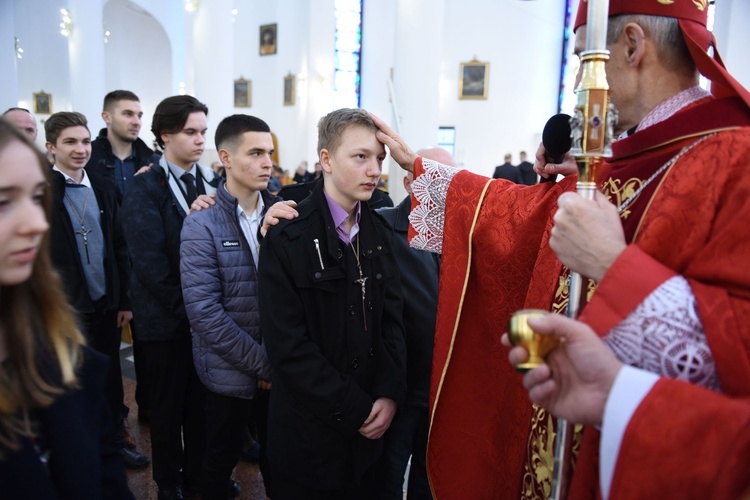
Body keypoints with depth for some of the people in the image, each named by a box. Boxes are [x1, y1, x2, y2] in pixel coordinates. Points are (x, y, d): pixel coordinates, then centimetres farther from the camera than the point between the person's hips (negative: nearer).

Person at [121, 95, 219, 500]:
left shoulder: (212, 182, 5)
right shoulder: (145, 188, -9)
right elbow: (149, 263, -14)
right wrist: (186, 311, -15)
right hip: (167, 317, -3)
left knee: (202, 399, 14)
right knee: (168, 404, 13)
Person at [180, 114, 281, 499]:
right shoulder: (202, 225, -11)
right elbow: (203, 311, -16)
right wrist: (261, 363, -16)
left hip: (279, 368, 3)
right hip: (231, 372, -3)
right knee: (221, 460, 16)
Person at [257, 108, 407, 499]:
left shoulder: (377, 232, 3)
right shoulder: (287, 238, -14)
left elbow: (392, 318, 3)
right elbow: (288, 346, -18)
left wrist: (389, 393, -10)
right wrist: (355, 410, -15)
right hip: (310, 431, -4)